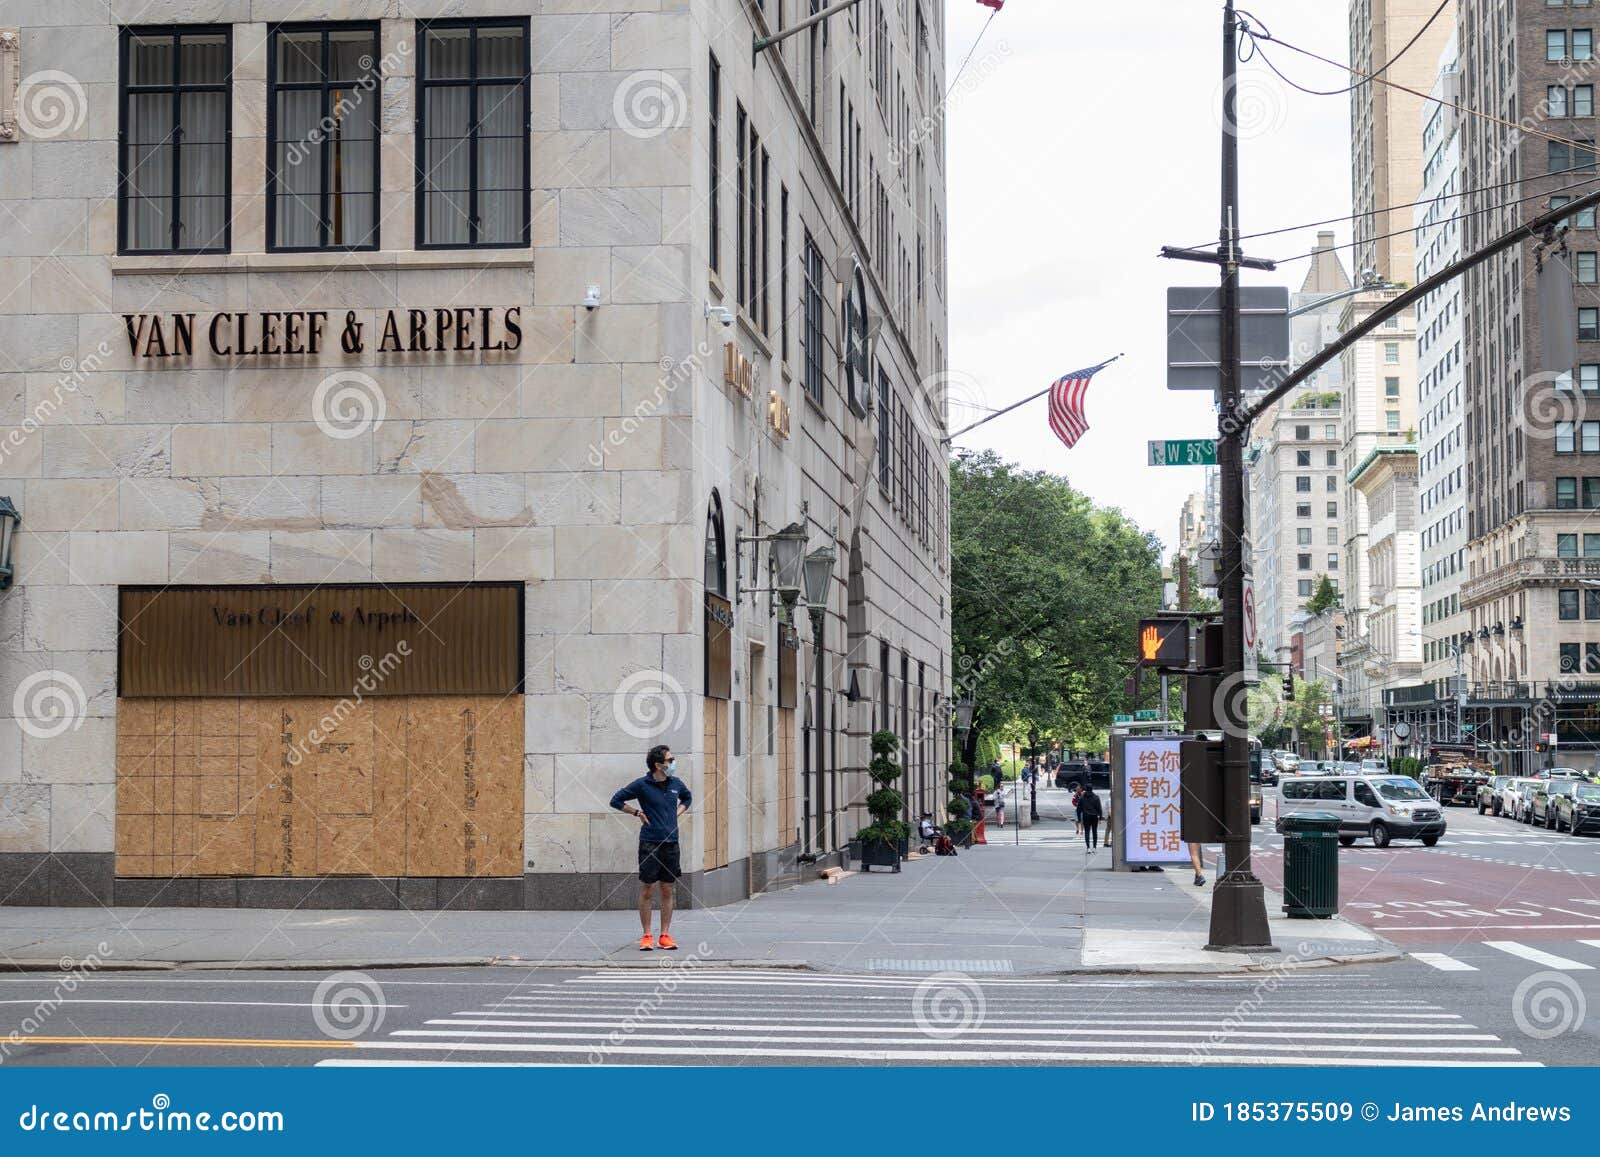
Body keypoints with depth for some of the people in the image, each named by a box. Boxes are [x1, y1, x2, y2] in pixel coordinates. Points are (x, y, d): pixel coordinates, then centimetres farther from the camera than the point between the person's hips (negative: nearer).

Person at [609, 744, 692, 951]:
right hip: (649, 843, -4)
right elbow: (616, 801, 2)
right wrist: (638, 812, -2)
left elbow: (687, 798, 30)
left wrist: (677, 813, 13)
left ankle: (665, 935, 13)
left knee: (667, 891, 7)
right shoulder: (642, 785, -6)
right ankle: (647, 936, 6)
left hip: (671, 843, 4)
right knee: (646, 891, -1)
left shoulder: (676, 783, 7)